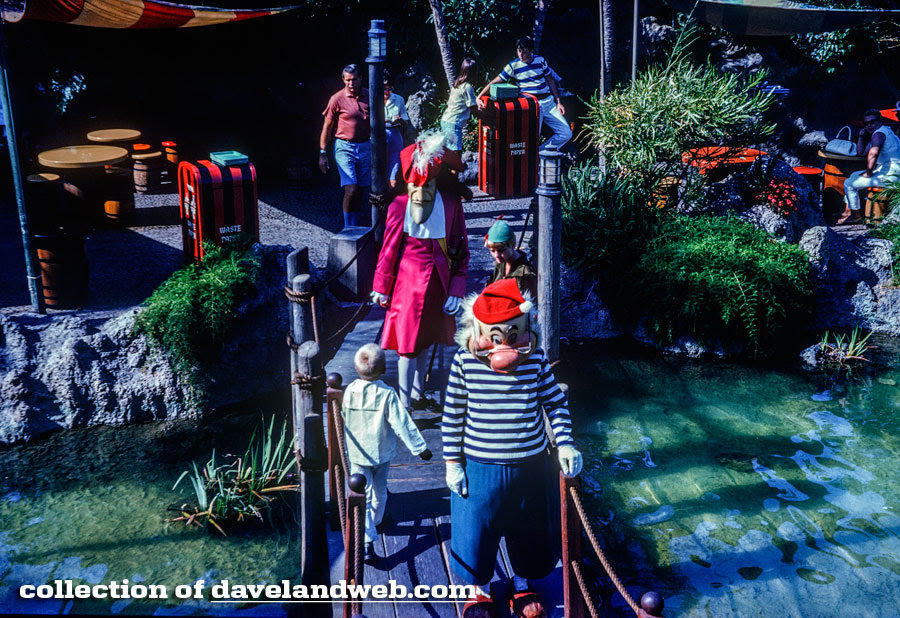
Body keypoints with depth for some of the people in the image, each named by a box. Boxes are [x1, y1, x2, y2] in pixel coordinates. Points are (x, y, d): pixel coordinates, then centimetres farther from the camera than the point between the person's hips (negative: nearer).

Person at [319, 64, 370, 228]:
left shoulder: (369, 96, 5)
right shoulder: (337, 99, -6)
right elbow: (327, 127, -1)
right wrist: (322, 153, -4)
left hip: (365, 147, 4)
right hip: (344, 147, -4)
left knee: (360, 190, 8)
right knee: (351, 189, -14)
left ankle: (356, 228, 20)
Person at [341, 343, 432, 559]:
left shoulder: (350, 391, -10)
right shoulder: (387, 394, -19)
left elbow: (344, 418, 4)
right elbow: (402, 425, -18)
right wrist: (420, 447, -10)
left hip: (357, 454, 1)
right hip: (382, 452, 0)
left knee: (362, 496, 2)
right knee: (380, 490, 23)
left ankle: (367, 541, -7)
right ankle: (376, 522, 45)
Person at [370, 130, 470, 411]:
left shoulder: (451, 204, -6)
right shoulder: (399, 206, -10)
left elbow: (461, 250, -1)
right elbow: (389, 247, -2)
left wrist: (456, 290, -5)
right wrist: (381, 287, 3)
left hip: (438, 282, 3)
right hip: (409, 281, -2)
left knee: (424, 340, 18)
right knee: (408, 344, 3)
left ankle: (417, 392, 38)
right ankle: (405, 403, 18)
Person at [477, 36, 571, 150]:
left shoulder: (540, 60, 6)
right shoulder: (513, 66, -3)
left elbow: (550, 80, 14)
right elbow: (494, 83, -4)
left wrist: (558, 101, 10)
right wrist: (479, 97, -16)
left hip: (549, 102, 4)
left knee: (566, 134, 2)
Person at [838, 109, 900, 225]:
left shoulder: (879, 133, -16)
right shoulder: (880, 132, 18)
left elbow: (873, 153, -34)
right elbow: (861, 152, 22)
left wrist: (868, 173, -23)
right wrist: (861, 136, 8)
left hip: (889, 176, -11)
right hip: (885, 170, 11)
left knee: (849, 183, -8)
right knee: (854, 175, 26)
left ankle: (856, 215, 6)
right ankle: (848, 211, 27)